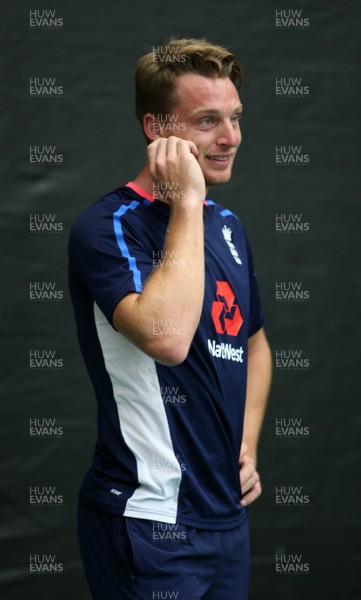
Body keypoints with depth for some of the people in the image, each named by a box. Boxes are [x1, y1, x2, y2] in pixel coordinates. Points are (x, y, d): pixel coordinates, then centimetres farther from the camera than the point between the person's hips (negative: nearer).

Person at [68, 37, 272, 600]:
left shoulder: (227, 225, 10)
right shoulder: (108, 226, -14)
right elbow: (167, 337, -32)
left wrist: (247, 446, 11)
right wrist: (187, 202, -23)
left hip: (229, 511, 7)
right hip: (149, 517, -7)